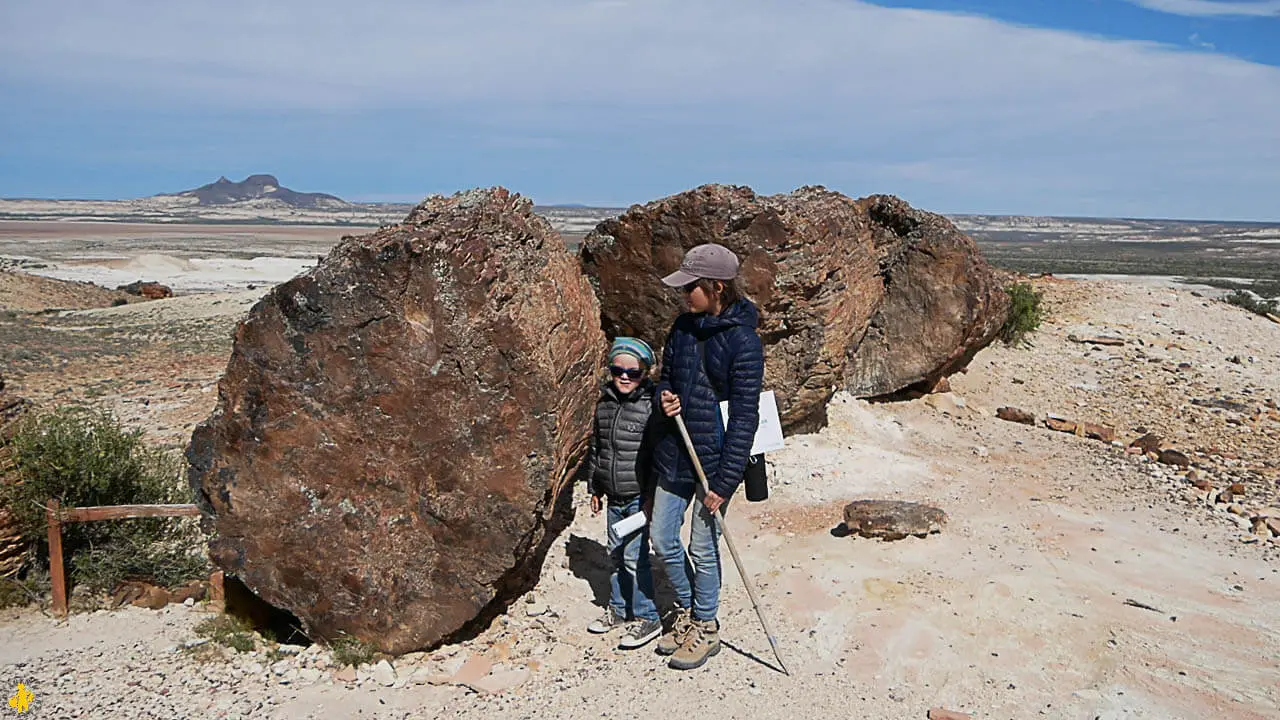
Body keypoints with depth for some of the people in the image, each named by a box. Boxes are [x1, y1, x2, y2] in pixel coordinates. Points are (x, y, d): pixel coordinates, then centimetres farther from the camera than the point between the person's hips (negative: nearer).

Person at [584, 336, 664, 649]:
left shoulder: (651, 406, -15)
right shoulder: (604, 403, 6)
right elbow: (596, 447, 15)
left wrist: (652, 497, -16)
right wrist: (595, 488, 17)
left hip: (640, 497, -7)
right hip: (614, 497, 7)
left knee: (635, 557, -5)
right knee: (616, 554, 16)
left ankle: (647, 618, 9)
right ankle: (619, 610, 32)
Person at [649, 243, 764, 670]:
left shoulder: (743, 342, -16)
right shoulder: (684, 327, 5)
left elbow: (744, 418, -16)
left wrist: (725, 481, -18)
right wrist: (663, 398, -7)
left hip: (714, 458, -7)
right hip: (674, 454, 7)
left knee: (703, 548, 6)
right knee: (662, 539, 14)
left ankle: (706, 629, 28)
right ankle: (687, 611, 37)